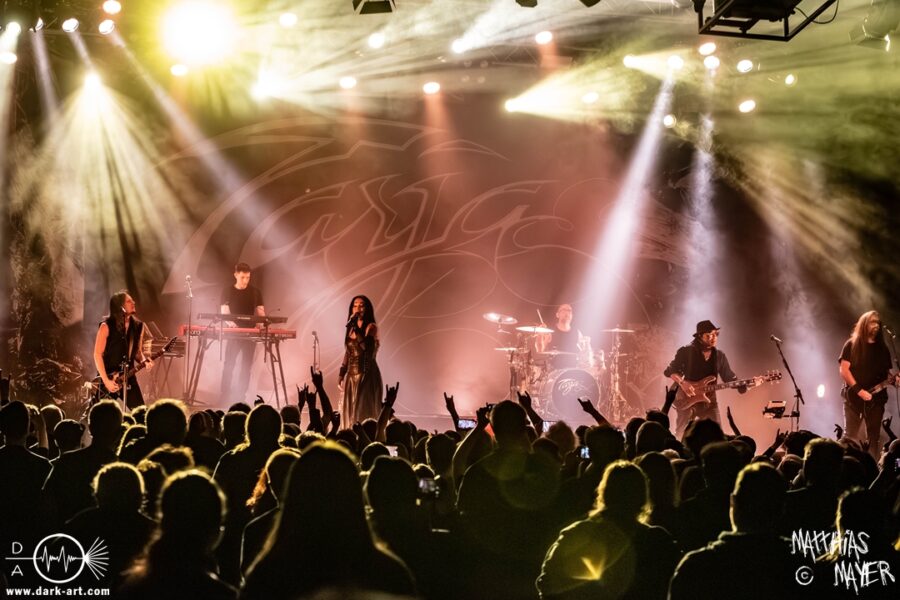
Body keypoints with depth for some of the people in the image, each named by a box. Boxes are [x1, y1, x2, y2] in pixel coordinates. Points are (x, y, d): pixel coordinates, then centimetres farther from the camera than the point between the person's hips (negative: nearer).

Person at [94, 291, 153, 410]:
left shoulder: (138, 326, 6)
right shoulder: (107, 326, -10)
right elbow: (98, 354, -10)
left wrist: (144, 361, -7)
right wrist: (106, 380, -15)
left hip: (128, 377, 4)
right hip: (108, 378, -4)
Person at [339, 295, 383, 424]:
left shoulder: (371, 327, -6)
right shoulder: (351, 328, 13)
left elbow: (366, 346, -22)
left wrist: (356, 327, -22)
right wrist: (342, 374, 13)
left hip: (366, 374, -7)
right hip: (351, 374, 7)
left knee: (364, 411, -10)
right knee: (350, 410, 6)